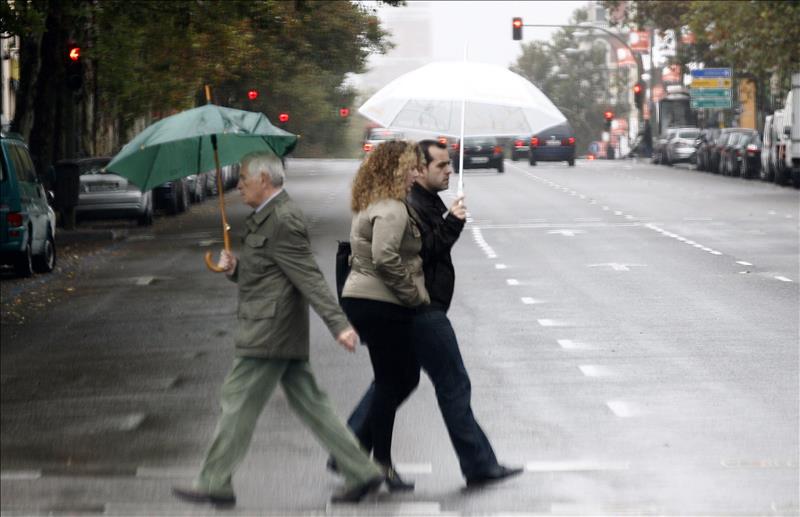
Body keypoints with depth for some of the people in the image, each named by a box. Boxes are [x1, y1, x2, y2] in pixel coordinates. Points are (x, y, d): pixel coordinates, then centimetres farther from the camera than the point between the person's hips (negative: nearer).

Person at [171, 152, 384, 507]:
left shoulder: (282, 221, -16)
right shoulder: (265, 218, 16)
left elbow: (309, 277, -22)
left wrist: (338, 324, -26)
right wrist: (235, 267, 4)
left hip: (269, 333, -11)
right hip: (285, 334, 11)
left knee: (238, 401, -3)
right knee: (308, 402, 10)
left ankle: (214, 484, 4)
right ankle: (360, 472, 10)